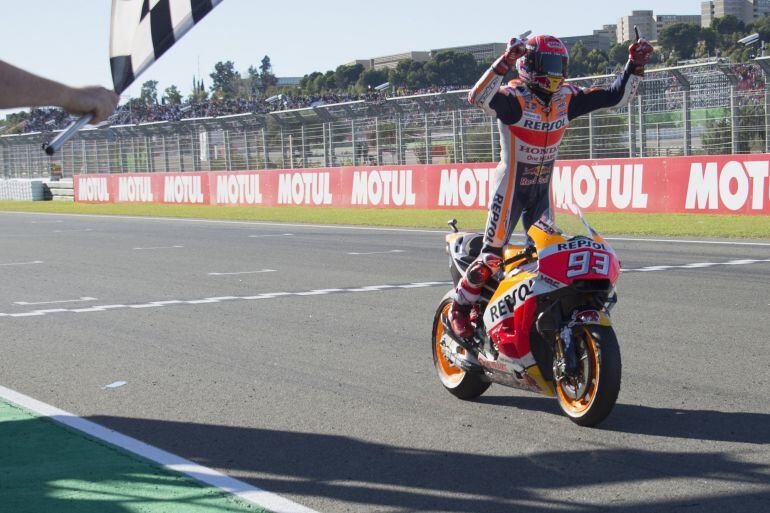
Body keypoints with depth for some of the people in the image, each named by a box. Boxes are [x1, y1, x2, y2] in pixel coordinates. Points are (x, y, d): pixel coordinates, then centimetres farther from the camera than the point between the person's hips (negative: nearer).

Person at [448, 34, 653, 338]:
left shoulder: (566, 99, -1)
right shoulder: (514, 98, -19)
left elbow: (617, 96, 4)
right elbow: (478, 97, -40)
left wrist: (635, 66, -10)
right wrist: (506, 61, -51)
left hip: (542, 190, 6)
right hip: (510, 188, -6)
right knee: (491, 256, -7)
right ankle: (459, 308, 12)